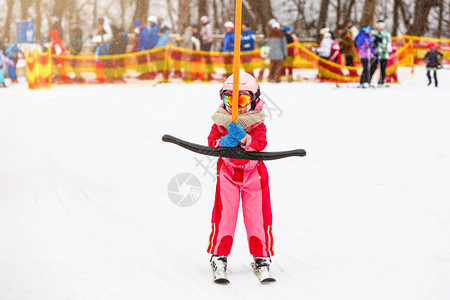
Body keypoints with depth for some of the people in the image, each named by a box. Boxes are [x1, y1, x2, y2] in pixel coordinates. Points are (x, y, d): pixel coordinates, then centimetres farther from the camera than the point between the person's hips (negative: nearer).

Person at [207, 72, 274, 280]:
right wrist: (224, 142, -29)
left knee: (256, 214, 2)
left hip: (253, 173, 0)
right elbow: (212, 142, -9)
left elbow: (259, 144, -19)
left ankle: (262, 255, 13)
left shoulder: (256, 124, -4)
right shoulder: (220, 123, 0)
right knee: (224, 214, -3)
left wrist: (243, 138, -35)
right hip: (228, 173, 0)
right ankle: (219, 254, 6)